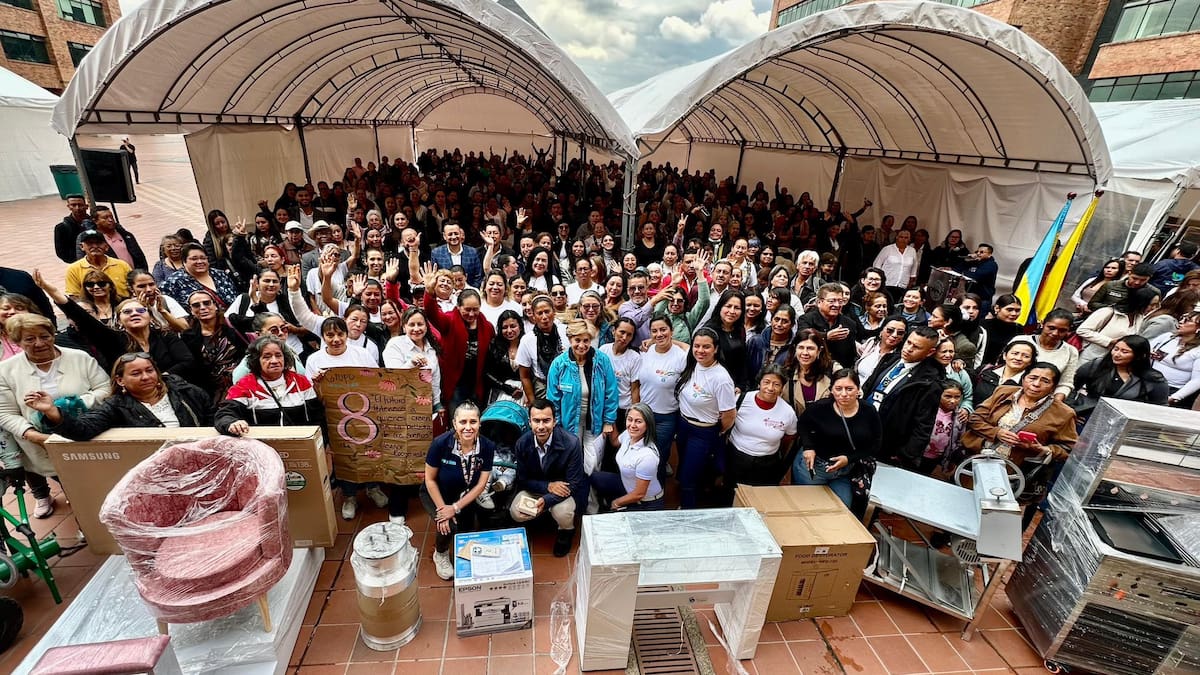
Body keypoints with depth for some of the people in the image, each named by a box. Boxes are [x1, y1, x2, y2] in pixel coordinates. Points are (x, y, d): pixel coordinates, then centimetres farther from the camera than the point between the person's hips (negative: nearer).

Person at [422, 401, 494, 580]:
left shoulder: (487, 446, -24)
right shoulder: (441, 443, -30)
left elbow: (481, 484, -17)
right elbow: (430, 479, -16)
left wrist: (455, 508, -21)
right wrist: (442, 508, -19)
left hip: (464, 496, 2)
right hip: (436, 494, -2)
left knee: (467, 529, -13)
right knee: (449, 526, -24)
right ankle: (440, 554, 11)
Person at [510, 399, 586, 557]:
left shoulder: (571, 443, -28)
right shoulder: (522, 444, -17)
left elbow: (573, 485, -22)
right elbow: (522, 479, -6)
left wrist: (546, 500, -38)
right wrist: (548, 486, -25)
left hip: (563, 488, -3)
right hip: (535, 487, 3)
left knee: (562, 513, -32)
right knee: (516, 513, -20)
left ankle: (566, 532, 7)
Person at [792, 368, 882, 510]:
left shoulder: (869, 412, -11)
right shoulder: (820, 407, -18)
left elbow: (875, 445, -3)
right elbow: (802, 425, 2)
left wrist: (849, 459, -15)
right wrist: (808, 447, -13)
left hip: (847, 471, 2)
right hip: (813, 463, -2)